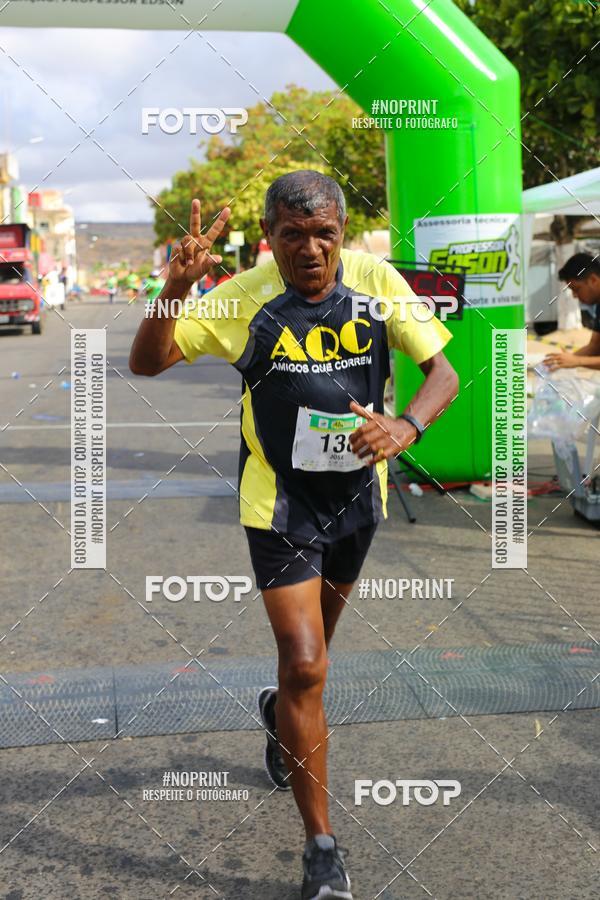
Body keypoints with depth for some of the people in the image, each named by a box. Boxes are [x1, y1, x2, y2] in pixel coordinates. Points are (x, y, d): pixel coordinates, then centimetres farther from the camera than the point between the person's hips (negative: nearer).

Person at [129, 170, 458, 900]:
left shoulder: (377, 282, -10)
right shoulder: (244, 298, -15)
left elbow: (442, 371, -8)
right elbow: (146, 363, -16)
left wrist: (406, 426, -29)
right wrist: (175, 290, -34)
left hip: (357, 493, 4)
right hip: (281, 504, -4)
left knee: (317, 632, 26)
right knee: (305, 666, -9)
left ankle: (283, 715, 60)